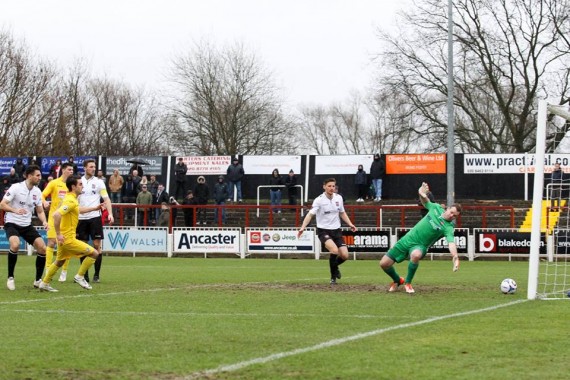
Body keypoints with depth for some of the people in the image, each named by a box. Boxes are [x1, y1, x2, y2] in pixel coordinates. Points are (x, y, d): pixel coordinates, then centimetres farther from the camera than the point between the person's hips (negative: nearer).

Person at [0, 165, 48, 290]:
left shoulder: (37, 192, 3)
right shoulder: (16, 187, -14)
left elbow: (40, 211, 11)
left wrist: (44, 221, -10)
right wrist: (15, 210, -35)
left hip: (27, 225, 6)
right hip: (12, 223, -6)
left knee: (42, 248, -7)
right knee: (15, 245, -33)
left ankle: (38, 280, 9)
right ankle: (10, 278, -16)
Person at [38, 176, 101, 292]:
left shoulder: (71, 198, 11)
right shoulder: (71, 201, -21)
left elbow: (78, 210, 34)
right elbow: (56, 215, -33)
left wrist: (94, 208, 30)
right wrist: (58, 234, -27)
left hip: (64, 238, 10)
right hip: (68, 238, -10)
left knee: (59, 261, 26)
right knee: (94, 253, -6)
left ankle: (44, 283, 33)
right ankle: (79, 277, 4)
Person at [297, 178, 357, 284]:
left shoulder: (338, 198, 3)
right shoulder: (319, 200, -12)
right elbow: (310, 214, -19)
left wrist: (350, 224, 9)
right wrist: (303, 227, -33)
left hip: (336, 230, 5)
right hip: (323, 230, -5)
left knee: (344, 255, -7)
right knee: (334, 250, -28)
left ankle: (335, 266, 30)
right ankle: (333, 276, -6)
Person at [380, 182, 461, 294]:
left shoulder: (448, 227, -15)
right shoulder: (436, 208, 0)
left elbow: (451, 243, -31)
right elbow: (425, 202, 20)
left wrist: (455, 257, -49)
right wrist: (422, 194, -3)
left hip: (419, 246, -4)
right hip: (407, 239, 4)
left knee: (416, 255, -42)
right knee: (384, 263, -1)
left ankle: (408, 283, -16)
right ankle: (397, 281, 32)